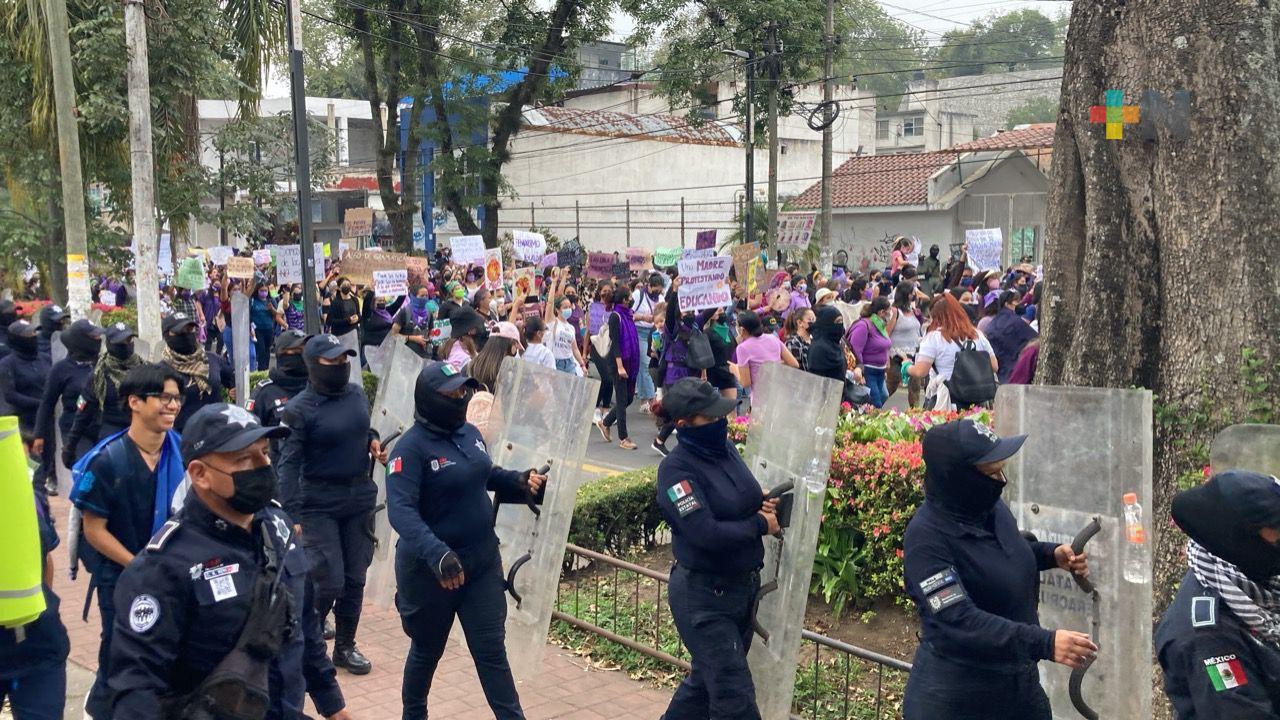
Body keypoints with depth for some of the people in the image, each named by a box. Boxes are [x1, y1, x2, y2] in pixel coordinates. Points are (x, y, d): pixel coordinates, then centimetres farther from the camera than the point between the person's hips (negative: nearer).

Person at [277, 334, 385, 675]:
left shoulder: (357, 394, 5)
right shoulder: (299, 408, -12)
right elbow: (289, 464, -13)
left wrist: (372, 441, 0)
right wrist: (293, 515, -21)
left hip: (360, 497, 5)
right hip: (319, 504, -5)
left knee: (355, 579, 10)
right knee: (330, 581, -8)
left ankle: (345, 646, 27)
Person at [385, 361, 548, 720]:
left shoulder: (469, 433, 2)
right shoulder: (411, 447, -20)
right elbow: (400, 510, -31)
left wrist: (520, 482, 1)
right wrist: (437, 553, -45)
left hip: (482, 560, 5)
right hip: (429, 569, -5)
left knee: (492, 650, 7)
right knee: (427, 650, 17)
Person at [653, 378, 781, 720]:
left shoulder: (725, 449, 2)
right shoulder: (676, 468, -20)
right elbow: (706, 534, -27)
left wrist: (765, 505, -6)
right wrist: (761, 525, -15)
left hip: (744, 586, 8)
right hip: (703, 597, -7)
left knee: (706, 680, 22)